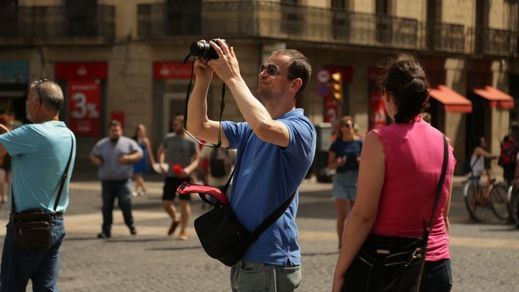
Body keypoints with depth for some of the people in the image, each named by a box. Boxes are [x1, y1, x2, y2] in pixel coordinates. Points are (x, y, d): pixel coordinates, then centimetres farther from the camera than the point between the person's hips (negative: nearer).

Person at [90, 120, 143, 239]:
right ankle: (106, 231, 11)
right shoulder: (101, 144, 12)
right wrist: (96, 160, -6)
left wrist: (128, 158, -16)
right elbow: (93, 155, 18)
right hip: (107, 181, 2)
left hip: (123, 181, -2)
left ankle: (131, 225, 12)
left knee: (125, 203, -10)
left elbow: (139, 154, 3)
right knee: (107, 207, 5)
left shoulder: (128, 143, 5)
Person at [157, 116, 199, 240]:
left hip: (184, 176, -3)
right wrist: (161, 163, 5)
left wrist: (189, 169, -21)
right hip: (170, 175, 3)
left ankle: (183, 231, 8)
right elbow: (160, 151, 21)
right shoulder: (168, 138, 5)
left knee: (184, 203, -1)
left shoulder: (191, 141, -4)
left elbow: (196, 160, -3)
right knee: (166, 203, 2)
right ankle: (174, 220, 32)